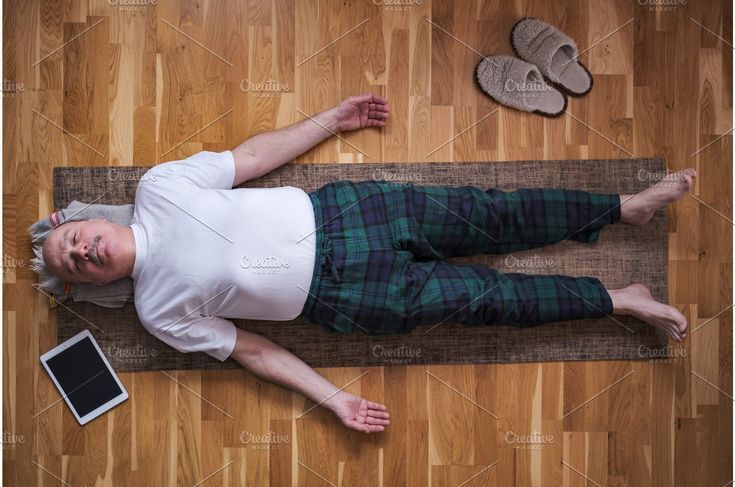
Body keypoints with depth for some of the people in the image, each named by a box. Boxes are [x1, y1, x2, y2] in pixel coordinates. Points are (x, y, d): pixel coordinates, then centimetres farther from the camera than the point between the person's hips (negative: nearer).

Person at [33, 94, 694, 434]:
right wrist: (332, 398, -6)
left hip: (335, 212, 2)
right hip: (352, 297, -2)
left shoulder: (159, 185, 2)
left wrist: (335, 117, 8)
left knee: (489, 214, 1)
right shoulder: (159, 310, -1)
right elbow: (247, 348, 0)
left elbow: (252, 155, 7)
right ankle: (620, 299, 15)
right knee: (490, 296, -2)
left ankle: (625, 206, 18)